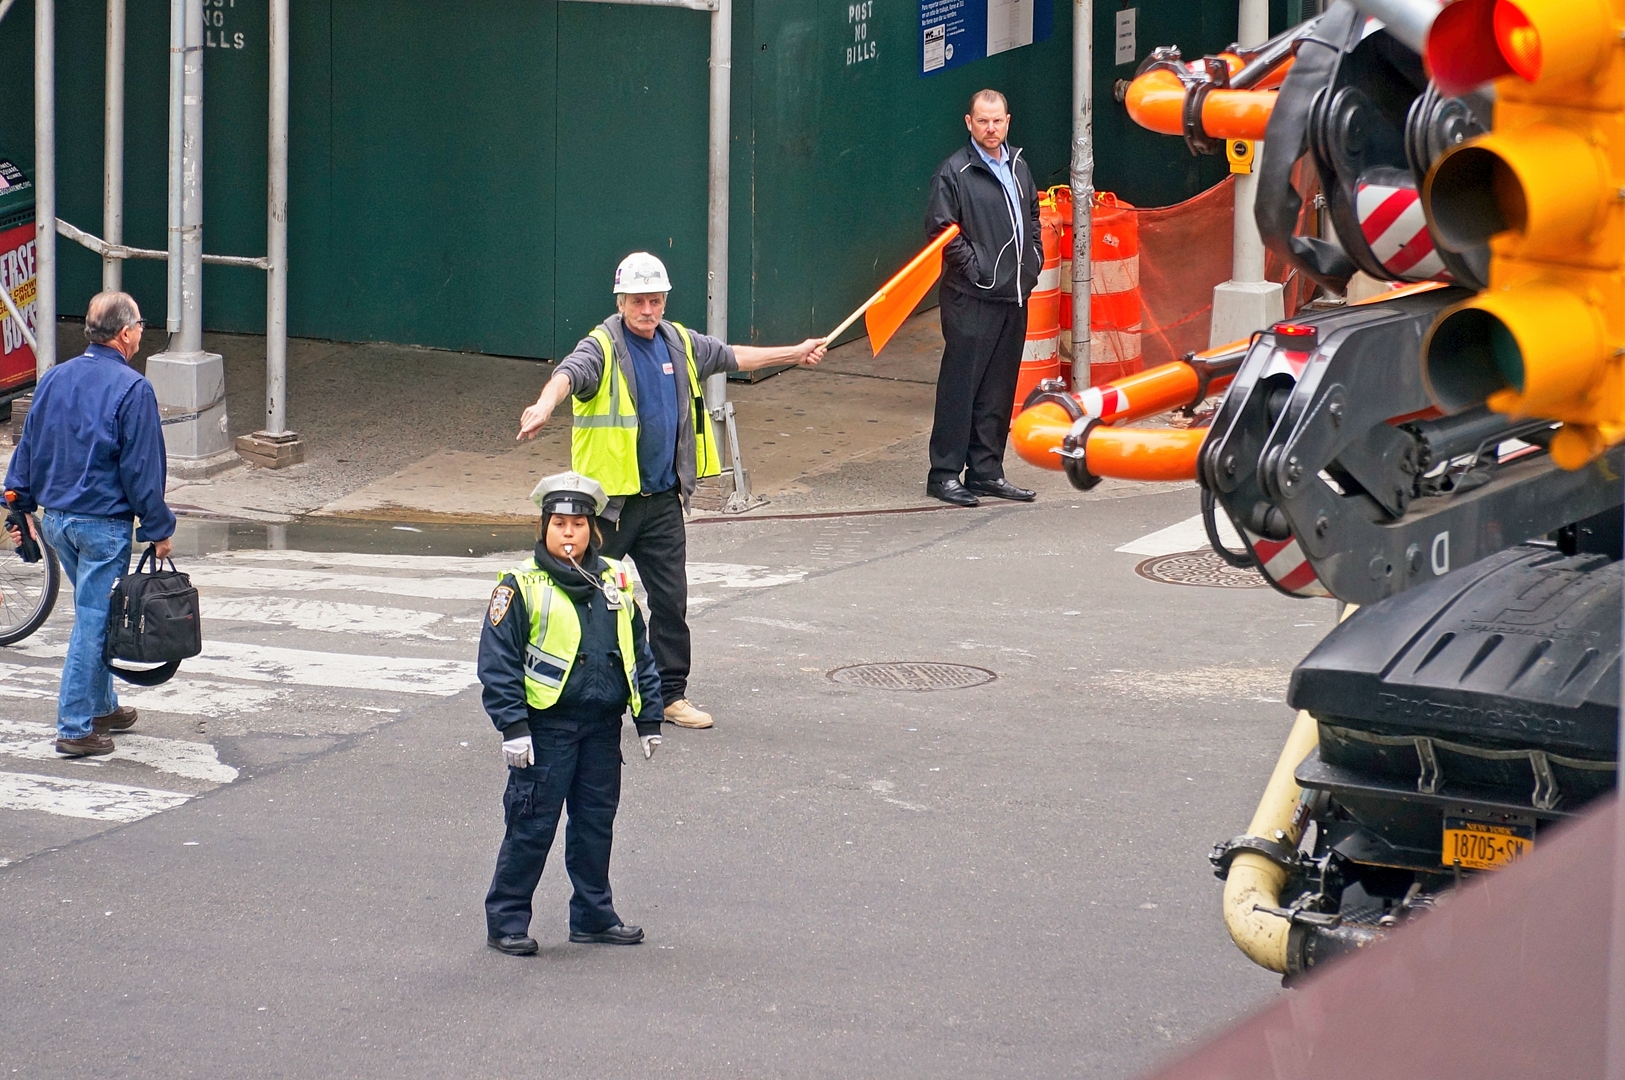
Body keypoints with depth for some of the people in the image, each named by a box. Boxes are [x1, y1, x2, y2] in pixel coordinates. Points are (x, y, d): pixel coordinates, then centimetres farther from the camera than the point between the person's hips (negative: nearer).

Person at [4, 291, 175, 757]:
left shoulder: (53, 380, 5)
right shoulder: (131, 389, -15)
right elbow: (142, 469, -14)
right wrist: (158, 529, -6)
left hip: (55, 520, 7)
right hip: (103, 523, -7)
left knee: (94, 614, 22)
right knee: (93, 621, -1)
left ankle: (101, 706, 32)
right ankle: (75, 728, 0)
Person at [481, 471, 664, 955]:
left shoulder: (616, 582, 7)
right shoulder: (522, 587, -7)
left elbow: (639, 655, 15)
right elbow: (498, 662, -8)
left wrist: (649, 719, 12)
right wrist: (512, 726, -14)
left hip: (602, 727, 5)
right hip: (546, 728, -5)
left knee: (597, 822, 12)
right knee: (532, 825, -2)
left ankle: (593, 914, 25)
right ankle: (506, 920, 8)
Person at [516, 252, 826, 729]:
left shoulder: (680, 343, 9)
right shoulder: (604, 347, -12)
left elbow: (730, 357, 27)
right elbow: (571, 372, -34)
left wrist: (795, 353, 38)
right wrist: (546, 405, -57)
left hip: (663, 498, 6)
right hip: (609, 497, -6)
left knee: (672, 599, 8)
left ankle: (671, 693, 19)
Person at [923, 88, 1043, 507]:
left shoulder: (1017, 167, 15)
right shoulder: (954, 172, -8)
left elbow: (1032, 217, 27)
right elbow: (941, 228, -12)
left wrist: (1033, 260, 14)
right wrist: (973, 268, -14)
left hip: (1015, 295, 7)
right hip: (972, 299, -7)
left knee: (999, 390, 10)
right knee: (960, 385, -5)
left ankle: (986, 470, 17)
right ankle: (945, 473, -1)